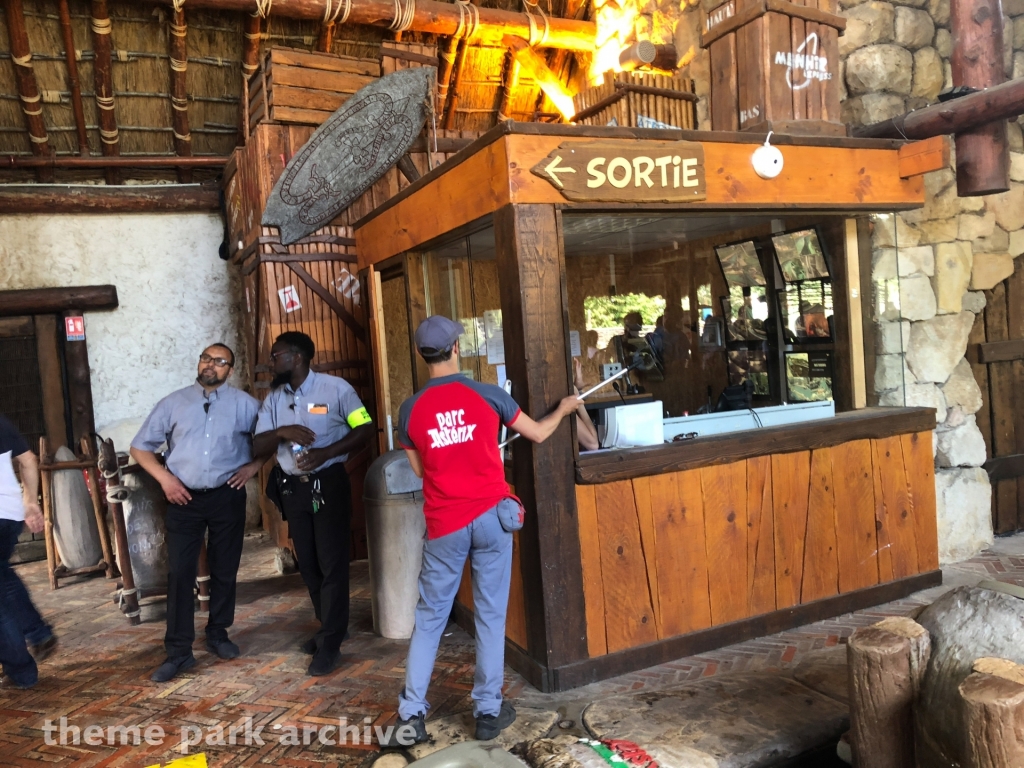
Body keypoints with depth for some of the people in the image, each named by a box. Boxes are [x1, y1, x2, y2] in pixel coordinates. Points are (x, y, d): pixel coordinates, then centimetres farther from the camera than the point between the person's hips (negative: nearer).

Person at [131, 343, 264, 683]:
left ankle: (218, 634, 29)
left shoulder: (243, 404, 2)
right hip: (184, 498, 0)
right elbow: (140, 447, 6)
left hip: (227, 497, 0)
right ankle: (179, 651, 7)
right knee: (180, 573, -1)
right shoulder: (173, 403, 4)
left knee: (224, 571, 11)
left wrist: (253, 465, -4)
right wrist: (164, 477, -7)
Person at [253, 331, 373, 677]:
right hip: (292, 488, 6)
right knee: (308, 563, 14)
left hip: (328, 483, -6)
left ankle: (330, 643, 7)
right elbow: (258, 445, 2)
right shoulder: (273, 398, 7)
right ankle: (328, 628, 31)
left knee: (331, 563, -2)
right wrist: (281, 431, -19)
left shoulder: (335, 388, -10)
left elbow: (365, 429, -11)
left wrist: (326, 453, -22)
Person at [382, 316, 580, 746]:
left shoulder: (411, 410, -3)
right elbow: (538, 434, 8)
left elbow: (419, 470, 9)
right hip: (491, 517, 0)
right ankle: (489, 711, 19)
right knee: (491, 616, 10)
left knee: (429, 618, 12)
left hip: (444, 526, 1)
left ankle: (411, 716, 16)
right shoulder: (488, 395, -5)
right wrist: (564, 408, 26)